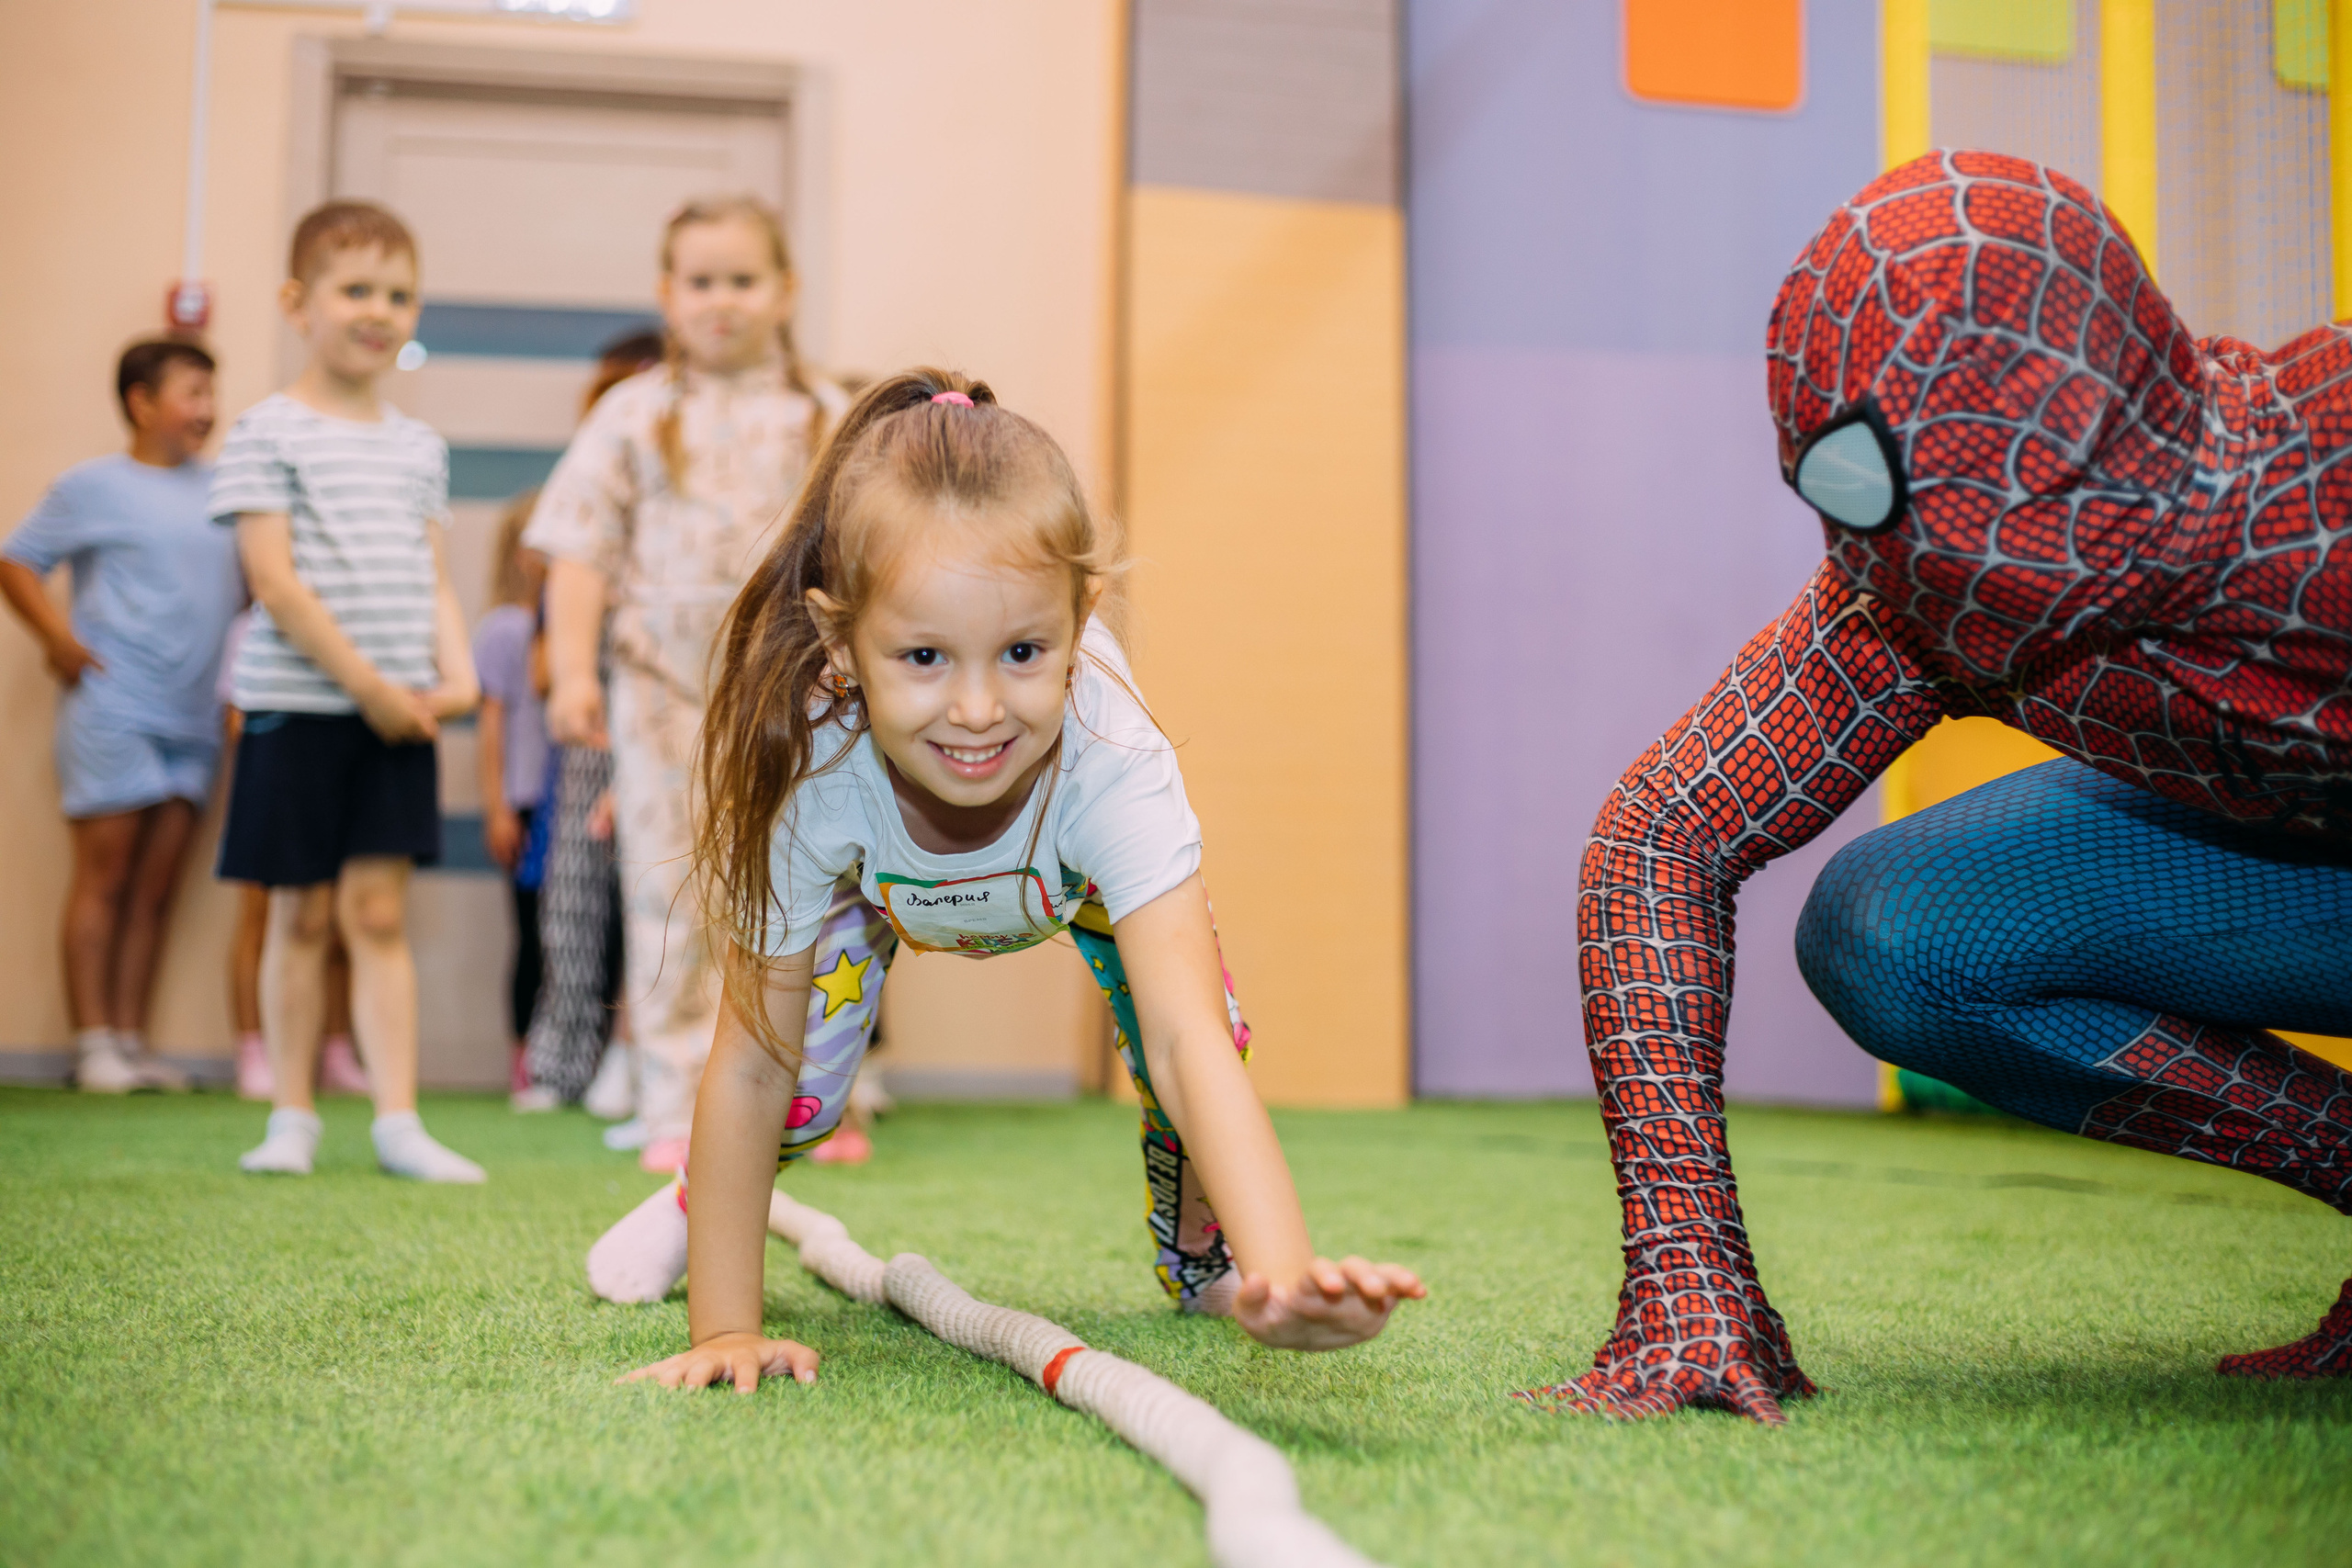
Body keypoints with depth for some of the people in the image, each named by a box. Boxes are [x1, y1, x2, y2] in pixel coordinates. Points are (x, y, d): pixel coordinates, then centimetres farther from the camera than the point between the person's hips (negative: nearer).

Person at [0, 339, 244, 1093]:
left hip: (193, 719, 5)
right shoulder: (92, 485, 2)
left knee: (156, 885, 5)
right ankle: (94, 1043, -1)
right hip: (113, 708, -5)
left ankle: (133, 1041, 9)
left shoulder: (218, 491, 15)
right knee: (105, 874, -4)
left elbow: (253, 579, 22)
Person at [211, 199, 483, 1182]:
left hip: (399, 716, 4)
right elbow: (276, 581, -11)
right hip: (298, 707, -4)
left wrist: (456, 674, -4)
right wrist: (367, 684, -14)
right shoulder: (268, 434, -4)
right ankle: (292, 1116, 16)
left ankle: (397, 1120, 1)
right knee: (302, 915, 4)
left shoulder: (418, 447, 13)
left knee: (379, 913, 2)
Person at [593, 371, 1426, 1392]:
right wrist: (723, 1329, -34)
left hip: (1080, 865, 0)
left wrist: (1282, 1273, -70)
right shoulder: (811, 772, -42)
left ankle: (1197, 1250, 11)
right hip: (871, 879, 0)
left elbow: (1186, 1041, -55)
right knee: (802, 1083, -15)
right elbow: (751, 1064, -33)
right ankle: (704, 1201, 22)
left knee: (1185, 997, -20)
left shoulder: (1113, 762, -45)